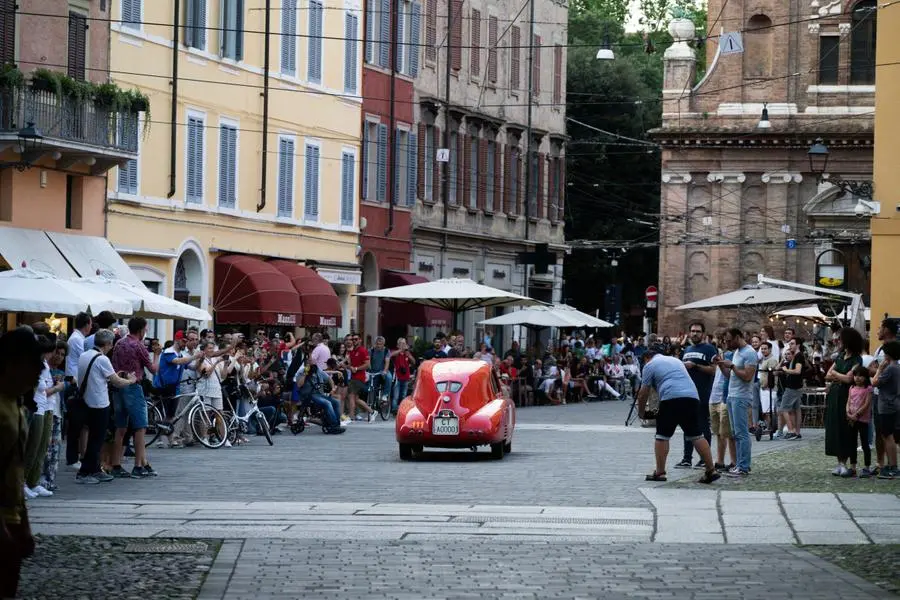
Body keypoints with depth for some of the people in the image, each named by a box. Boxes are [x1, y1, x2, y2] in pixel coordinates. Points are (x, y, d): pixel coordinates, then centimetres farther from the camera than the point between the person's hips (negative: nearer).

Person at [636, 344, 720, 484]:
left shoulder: (650, 365, 12)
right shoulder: (675, 360, 31)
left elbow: (643, 393, 10)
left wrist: (641, 412, 24)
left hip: (671, 399, -6)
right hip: (692, 397, 6)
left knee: (662, 436, 5)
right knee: (696, 436, 5)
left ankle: (660, 472, 5)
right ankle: (711, 471, 0)